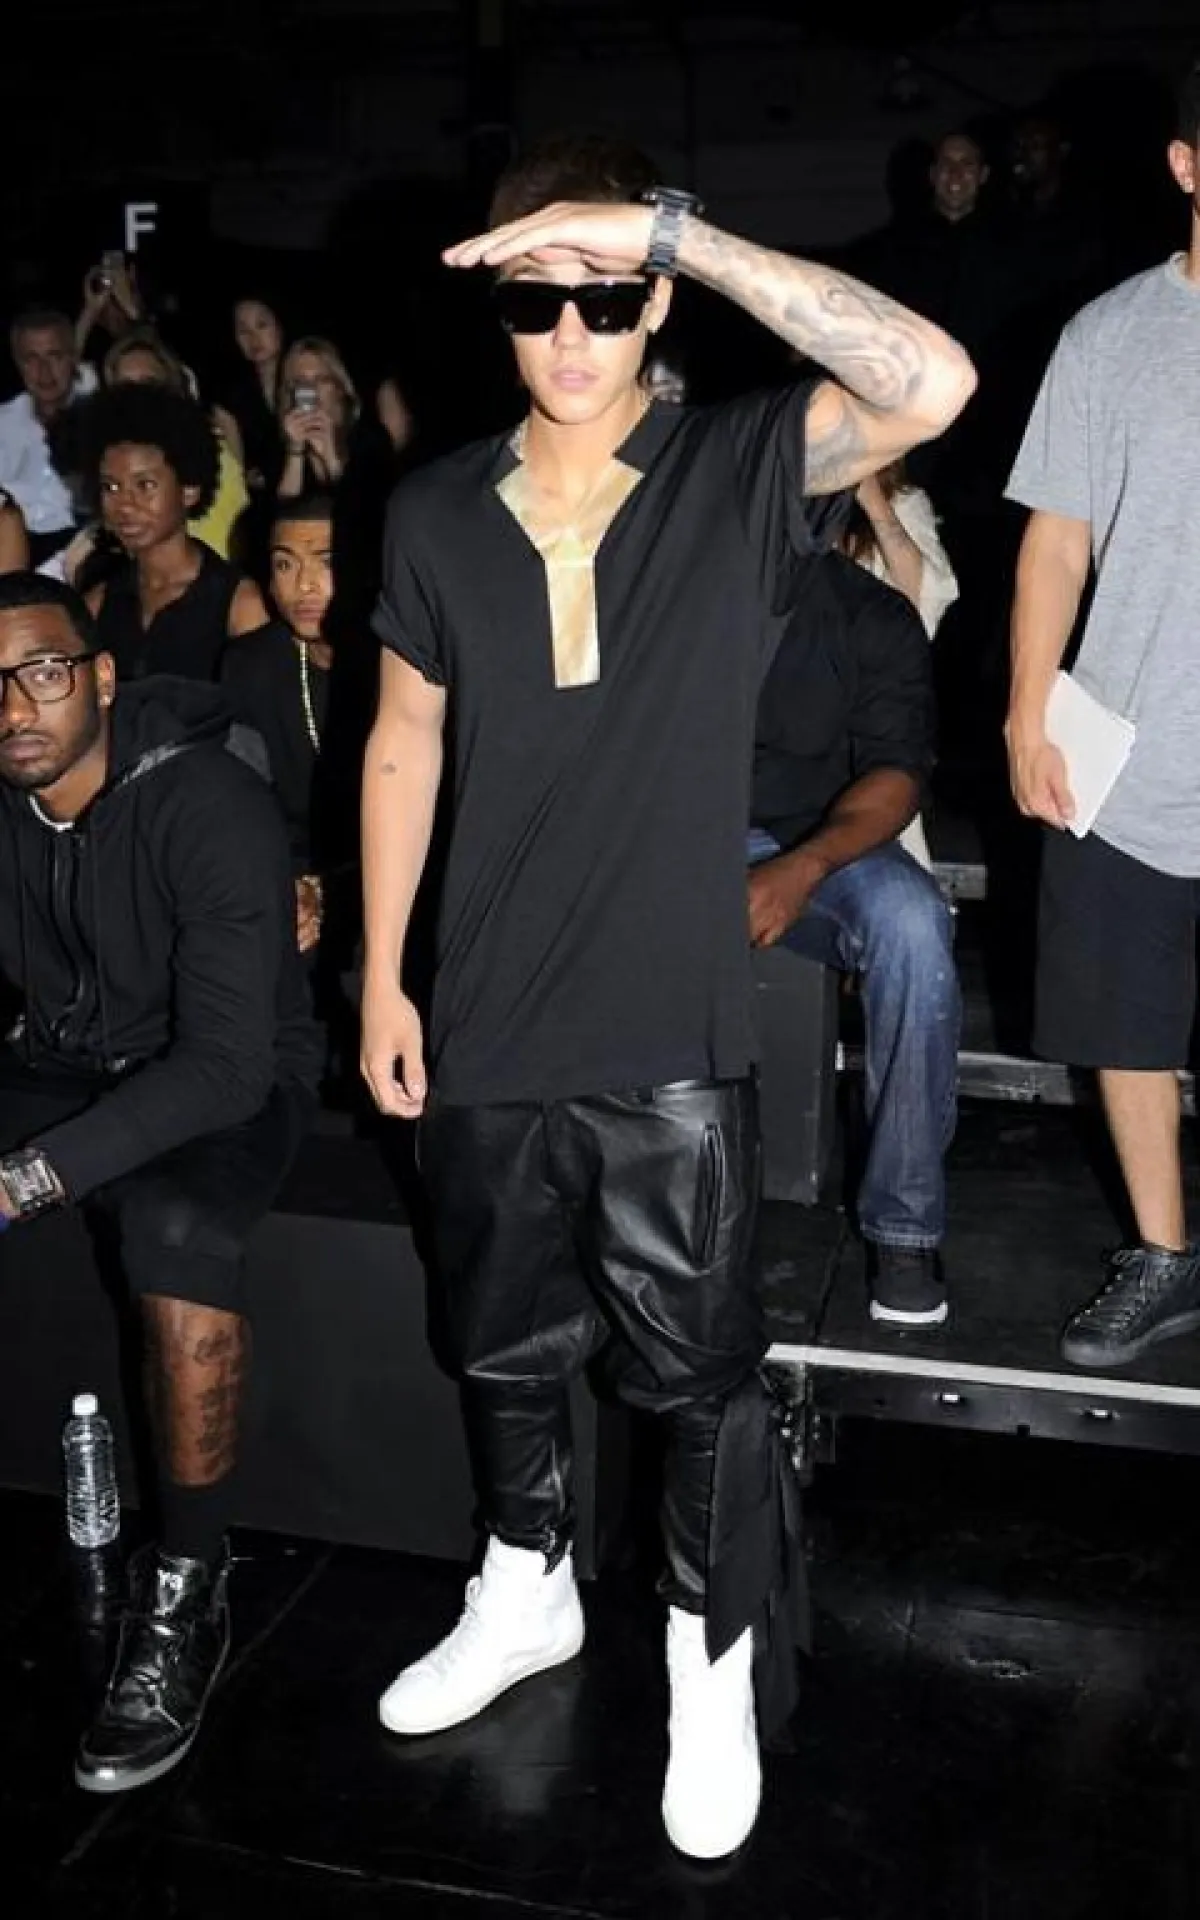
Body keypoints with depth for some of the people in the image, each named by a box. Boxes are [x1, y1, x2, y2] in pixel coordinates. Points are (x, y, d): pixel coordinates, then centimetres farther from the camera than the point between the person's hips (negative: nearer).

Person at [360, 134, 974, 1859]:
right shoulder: (436, 513, 2)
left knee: (698, 1373, 11)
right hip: (486, 1032, 4)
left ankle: (719, 1667, 36)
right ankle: (527, 1595, 48)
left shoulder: (739, 474, -7)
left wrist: (674, 228, -26)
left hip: (673, 1038, -3)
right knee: (506, 1346, 22)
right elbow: (405, 744, 9)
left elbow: (936, 385, -25)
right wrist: (382, 977, 7)